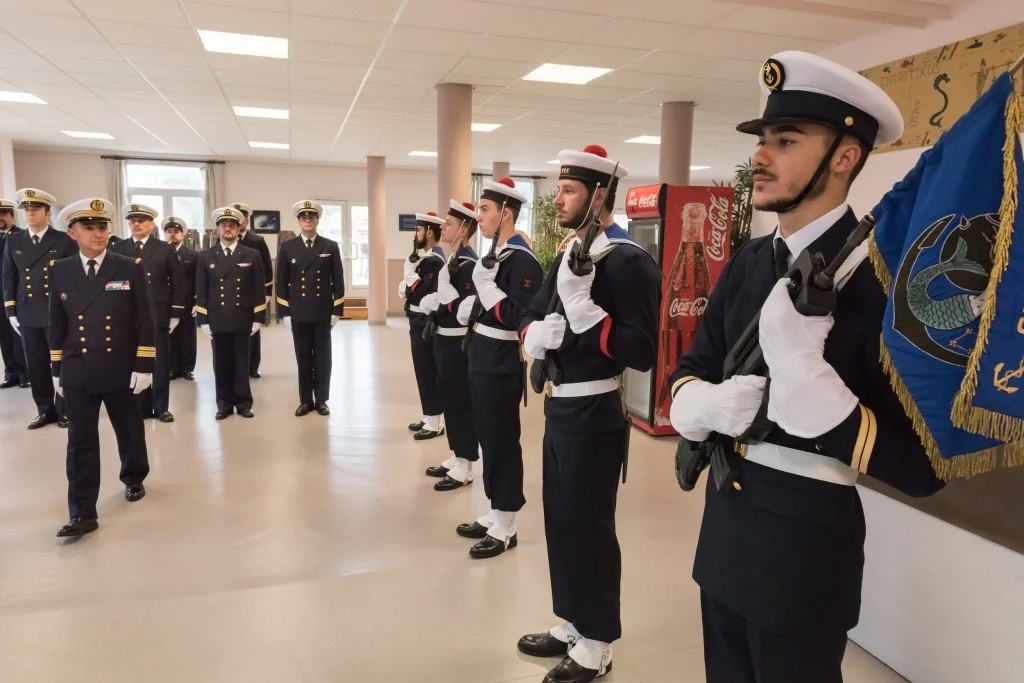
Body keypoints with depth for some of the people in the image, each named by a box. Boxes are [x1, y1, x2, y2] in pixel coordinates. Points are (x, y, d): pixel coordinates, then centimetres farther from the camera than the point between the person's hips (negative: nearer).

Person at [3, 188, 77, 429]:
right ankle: (45, 411, 20)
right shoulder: (13, 242, 10)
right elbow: (9, 278, 12)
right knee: (36, 366, 8)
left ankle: (64, 410, 15)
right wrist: (11, 312, 6)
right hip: (28, 315, 4)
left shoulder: (65, 241, -1)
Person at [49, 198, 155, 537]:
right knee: (80, 442, 2)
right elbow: (57, 324, 10)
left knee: (130, 432, 14)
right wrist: (57, 369, 8)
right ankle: (82, 513, 7)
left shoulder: (131, 268, -4)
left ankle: (133, 479, 40)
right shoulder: (61, 271, 4)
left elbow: (145, 322, -5)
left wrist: (144, 366, -10)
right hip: (77, 374, 1)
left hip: (121, 371, -1)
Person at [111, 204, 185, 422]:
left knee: (160, 364, 5)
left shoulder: (165, 250, 4)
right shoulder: (117, 249, 6)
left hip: (158, 316, -1)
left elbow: (177, 283, 3)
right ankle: (141, 407, 15)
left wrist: (175, 314, -2)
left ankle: (161, 407, 15)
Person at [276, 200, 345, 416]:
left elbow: (338, 281, 2)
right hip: (298, 313, 1)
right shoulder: (287, 248, 4)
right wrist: (285, 312, -1)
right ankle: (306, 400, 16)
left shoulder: (330, 247, 3)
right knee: (303, 358, 7)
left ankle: (321, 400, 16)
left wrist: (337, 310, -3)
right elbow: (282, 282, 4)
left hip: (323, 312, -1)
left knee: (322, 358, 5)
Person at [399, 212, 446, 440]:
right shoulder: (424, 258, 14)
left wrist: (410, 274, -17)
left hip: (425, 324, -10)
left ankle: (435, 423, 6)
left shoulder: (434, 261, -17)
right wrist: (405, 287, -6)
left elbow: (428, 295, -25)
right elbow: (409, 289, 14)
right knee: (425, 370, 15)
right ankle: (431, 418, 25)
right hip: (418, 323, 10)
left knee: (427, 371, -3)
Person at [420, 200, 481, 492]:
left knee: (461, 402, -1)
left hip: (458, 344, -10)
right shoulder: (453, 260, 13)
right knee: (450, 400, 16)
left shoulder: (468, 263, -17)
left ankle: (464, 467, 10)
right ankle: (456, 457, 28)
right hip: (445, 340, 10)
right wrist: (430, 303, 1)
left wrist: (444, 283, -24)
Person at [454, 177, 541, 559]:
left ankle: (506, 528, 15)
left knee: (503, 445, 1)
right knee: (489, 442, 17)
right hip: (482, 365, 10)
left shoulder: (522, 260, -17)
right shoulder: (495, 254, 13)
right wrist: (468, 308, 1)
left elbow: (524, 318, -25)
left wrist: (486, 285, -22)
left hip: (502, 370, -10)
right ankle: (494, 516, 31)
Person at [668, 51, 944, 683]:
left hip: (805, 543, -6)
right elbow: (691, 371, 8)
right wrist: (707, 405, -15)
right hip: (725, 523, 7)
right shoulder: (748, 262, 3)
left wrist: (808, 380, -33)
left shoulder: (882, 274, -18)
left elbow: (922, 468, -20)